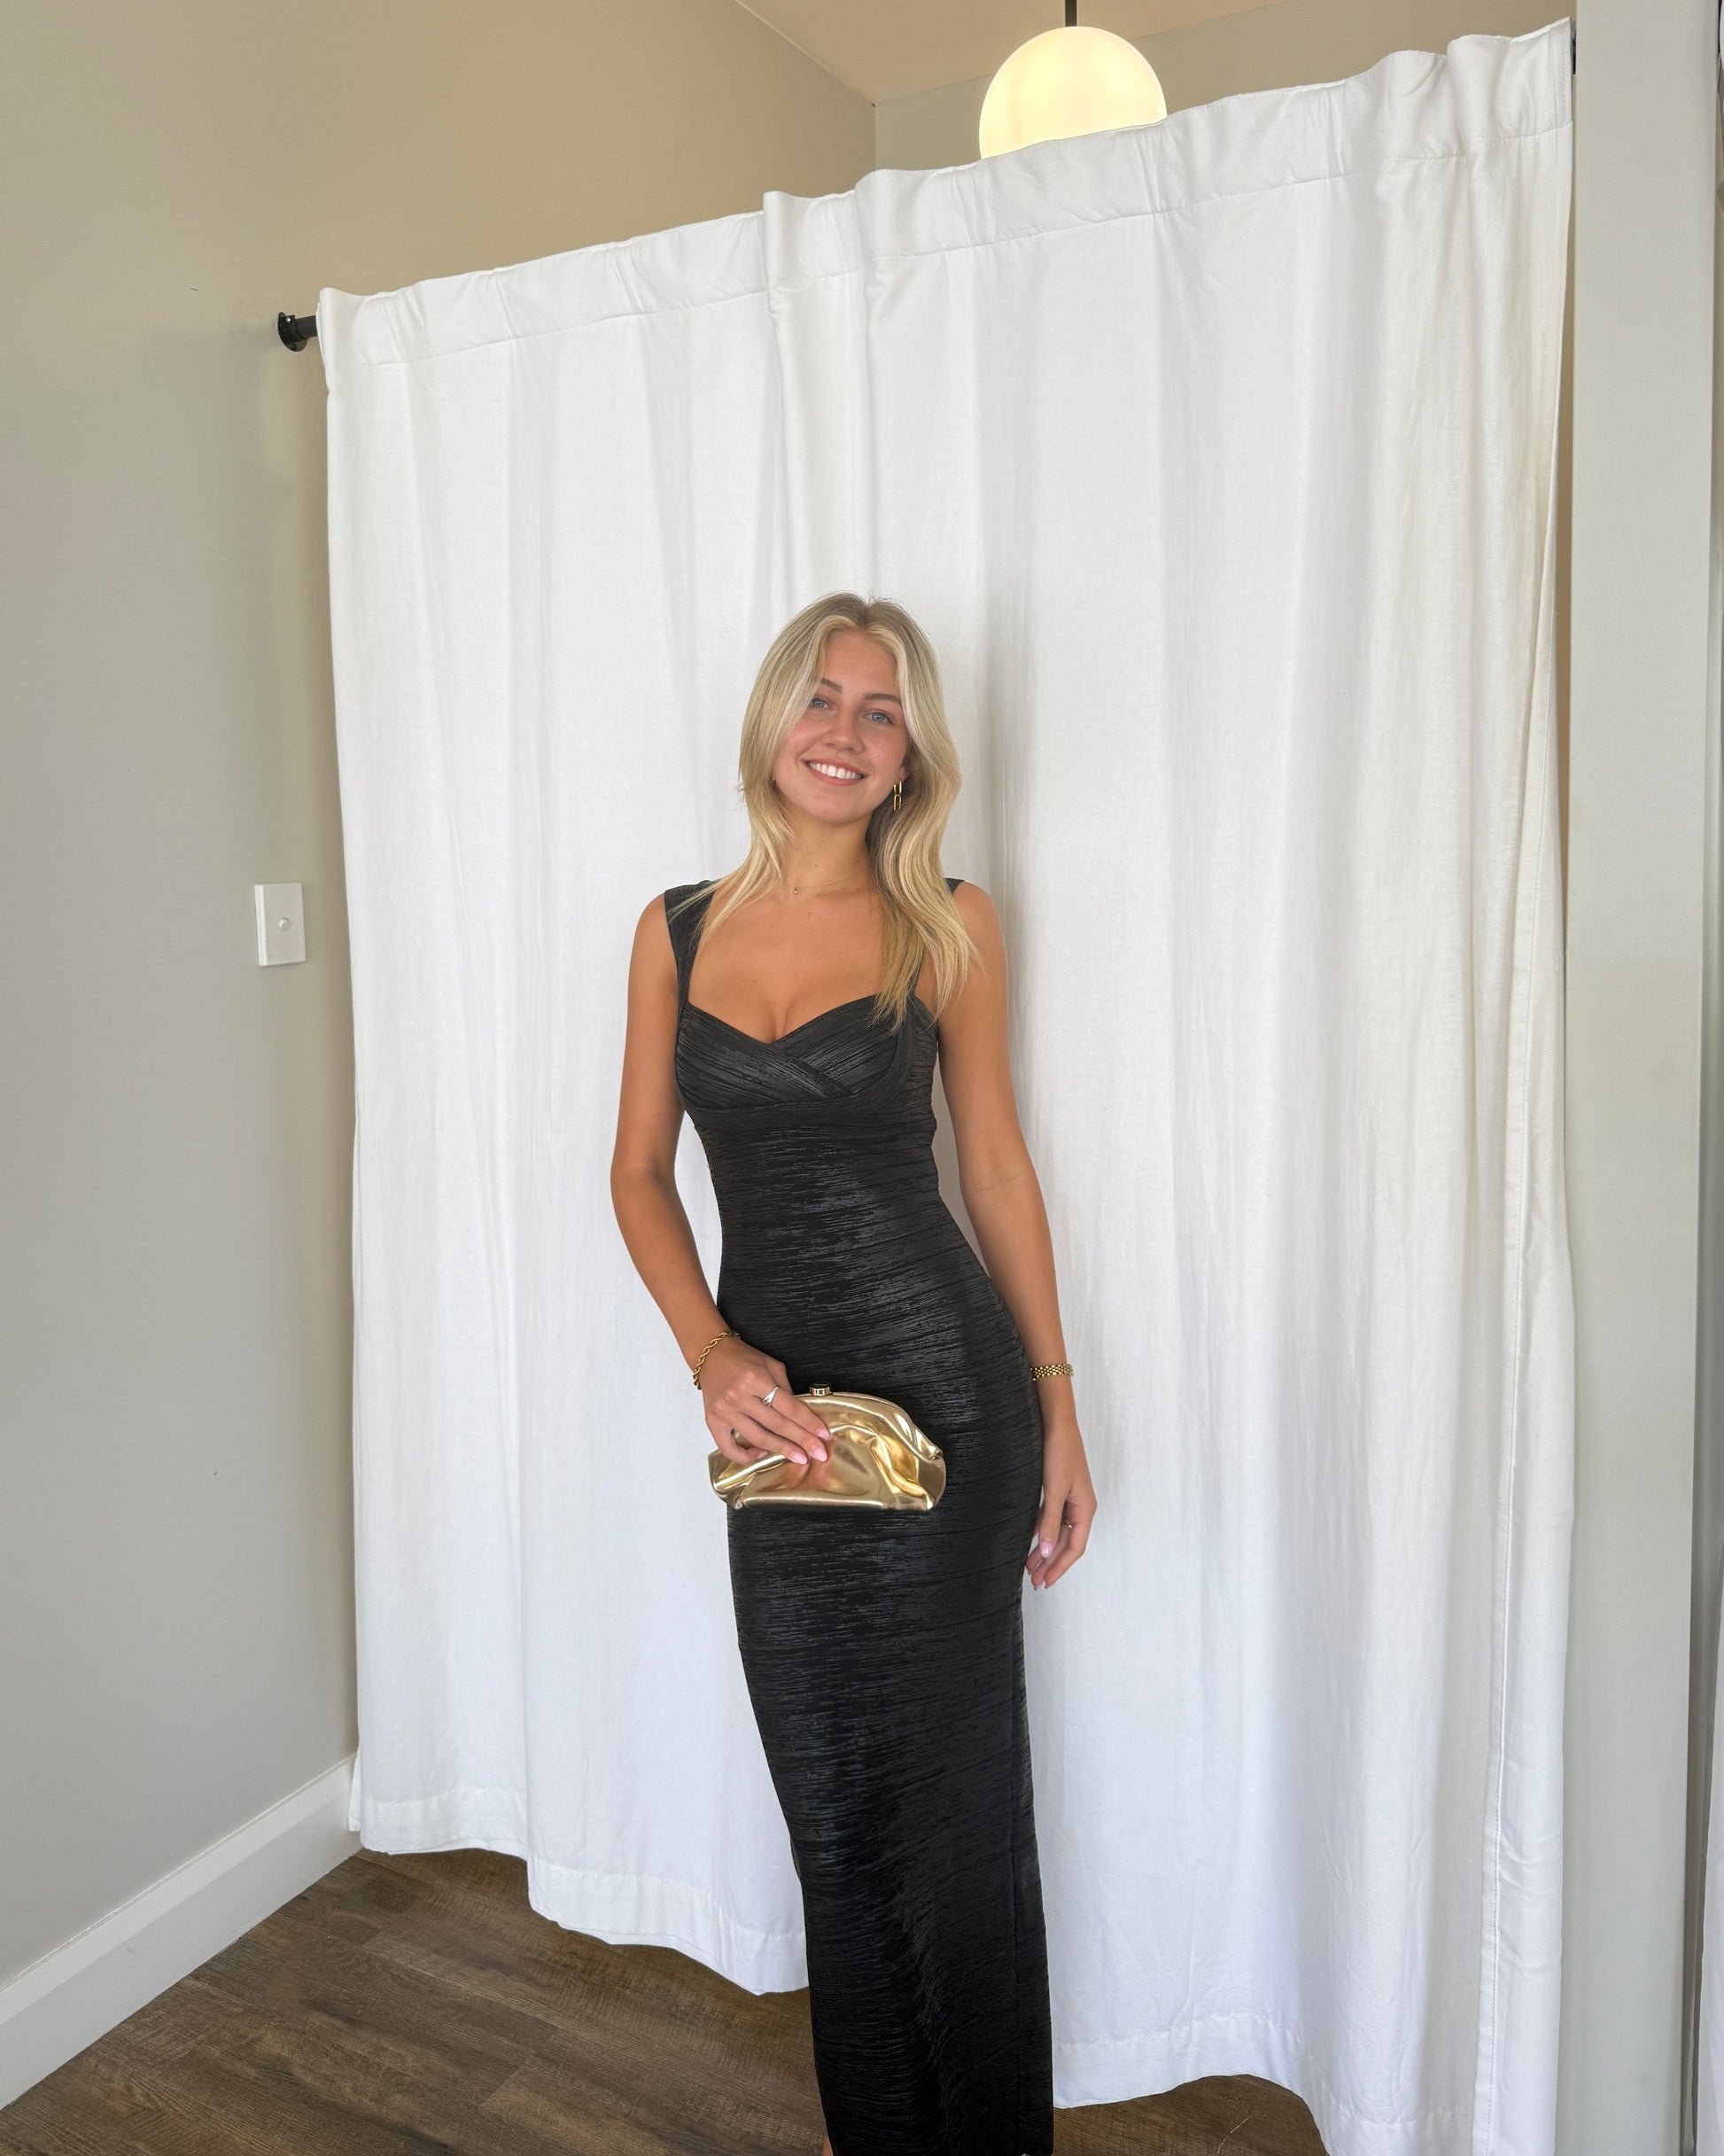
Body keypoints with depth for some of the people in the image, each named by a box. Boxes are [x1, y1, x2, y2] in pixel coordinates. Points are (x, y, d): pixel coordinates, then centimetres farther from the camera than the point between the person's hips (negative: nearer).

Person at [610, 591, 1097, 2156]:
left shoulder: (948, 926, -1)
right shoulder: (676, 929, 5)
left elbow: (996, 1160, 3)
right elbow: (639, 1171, 8)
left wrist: (1059, 1414, 2)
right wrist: (713, 1355, -8)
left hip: (940, 1383, -3)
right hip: (778, 1406, 3)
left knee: (956, 1800, 8)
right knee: (831, 1795, 17)